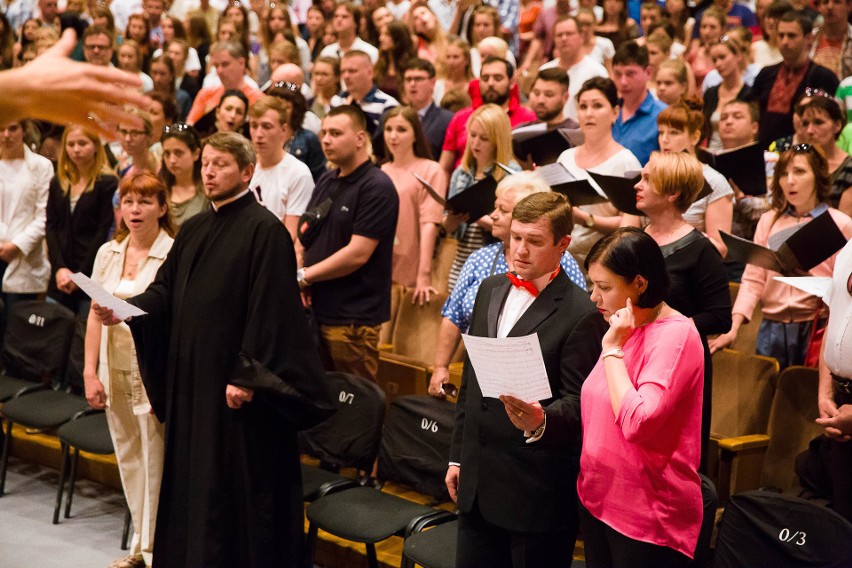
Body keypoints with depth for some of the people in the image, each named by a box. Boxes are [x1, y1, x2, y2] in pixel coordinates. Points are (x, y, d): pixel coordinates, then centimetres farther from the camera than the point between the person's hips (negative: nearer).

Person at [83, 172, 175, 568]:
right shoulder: (108, 254, 9)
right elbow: (95, 315, 10)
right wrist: (90, 372, 4)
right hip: (116, 370, 6)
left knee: (156, 461, -2)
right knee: (127, 457, 13)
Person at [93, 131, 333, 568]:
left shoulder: (264, 230, -11)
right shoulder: (193, 230, 14)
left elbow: (269, 309, -17)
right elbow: (164, 291, 13)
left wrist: (247, 375, -21)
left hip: (234, 380, -8)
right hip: (189, 375, 8)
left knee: (235, 480, -2)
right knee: (189, 478, 13)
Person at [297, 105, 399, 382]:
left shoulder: (377, 187, -9)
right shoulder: (326, 182, 16)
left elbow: (358, 253, -17)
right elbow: (303, 239, 16)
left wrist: (304, 276, -10)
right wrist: (297, 285, -3)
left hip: (353, 320, -7)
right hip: (314, 310, 7)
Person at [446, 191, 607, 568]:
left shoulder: (581, 315, -13)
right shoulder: (491, 290, 10)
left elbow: (578, 401, -14)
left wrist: (540, 421, -35)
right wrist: (458, 455, 17)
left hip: (537, 490, -7)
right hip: (477, 482, 7)